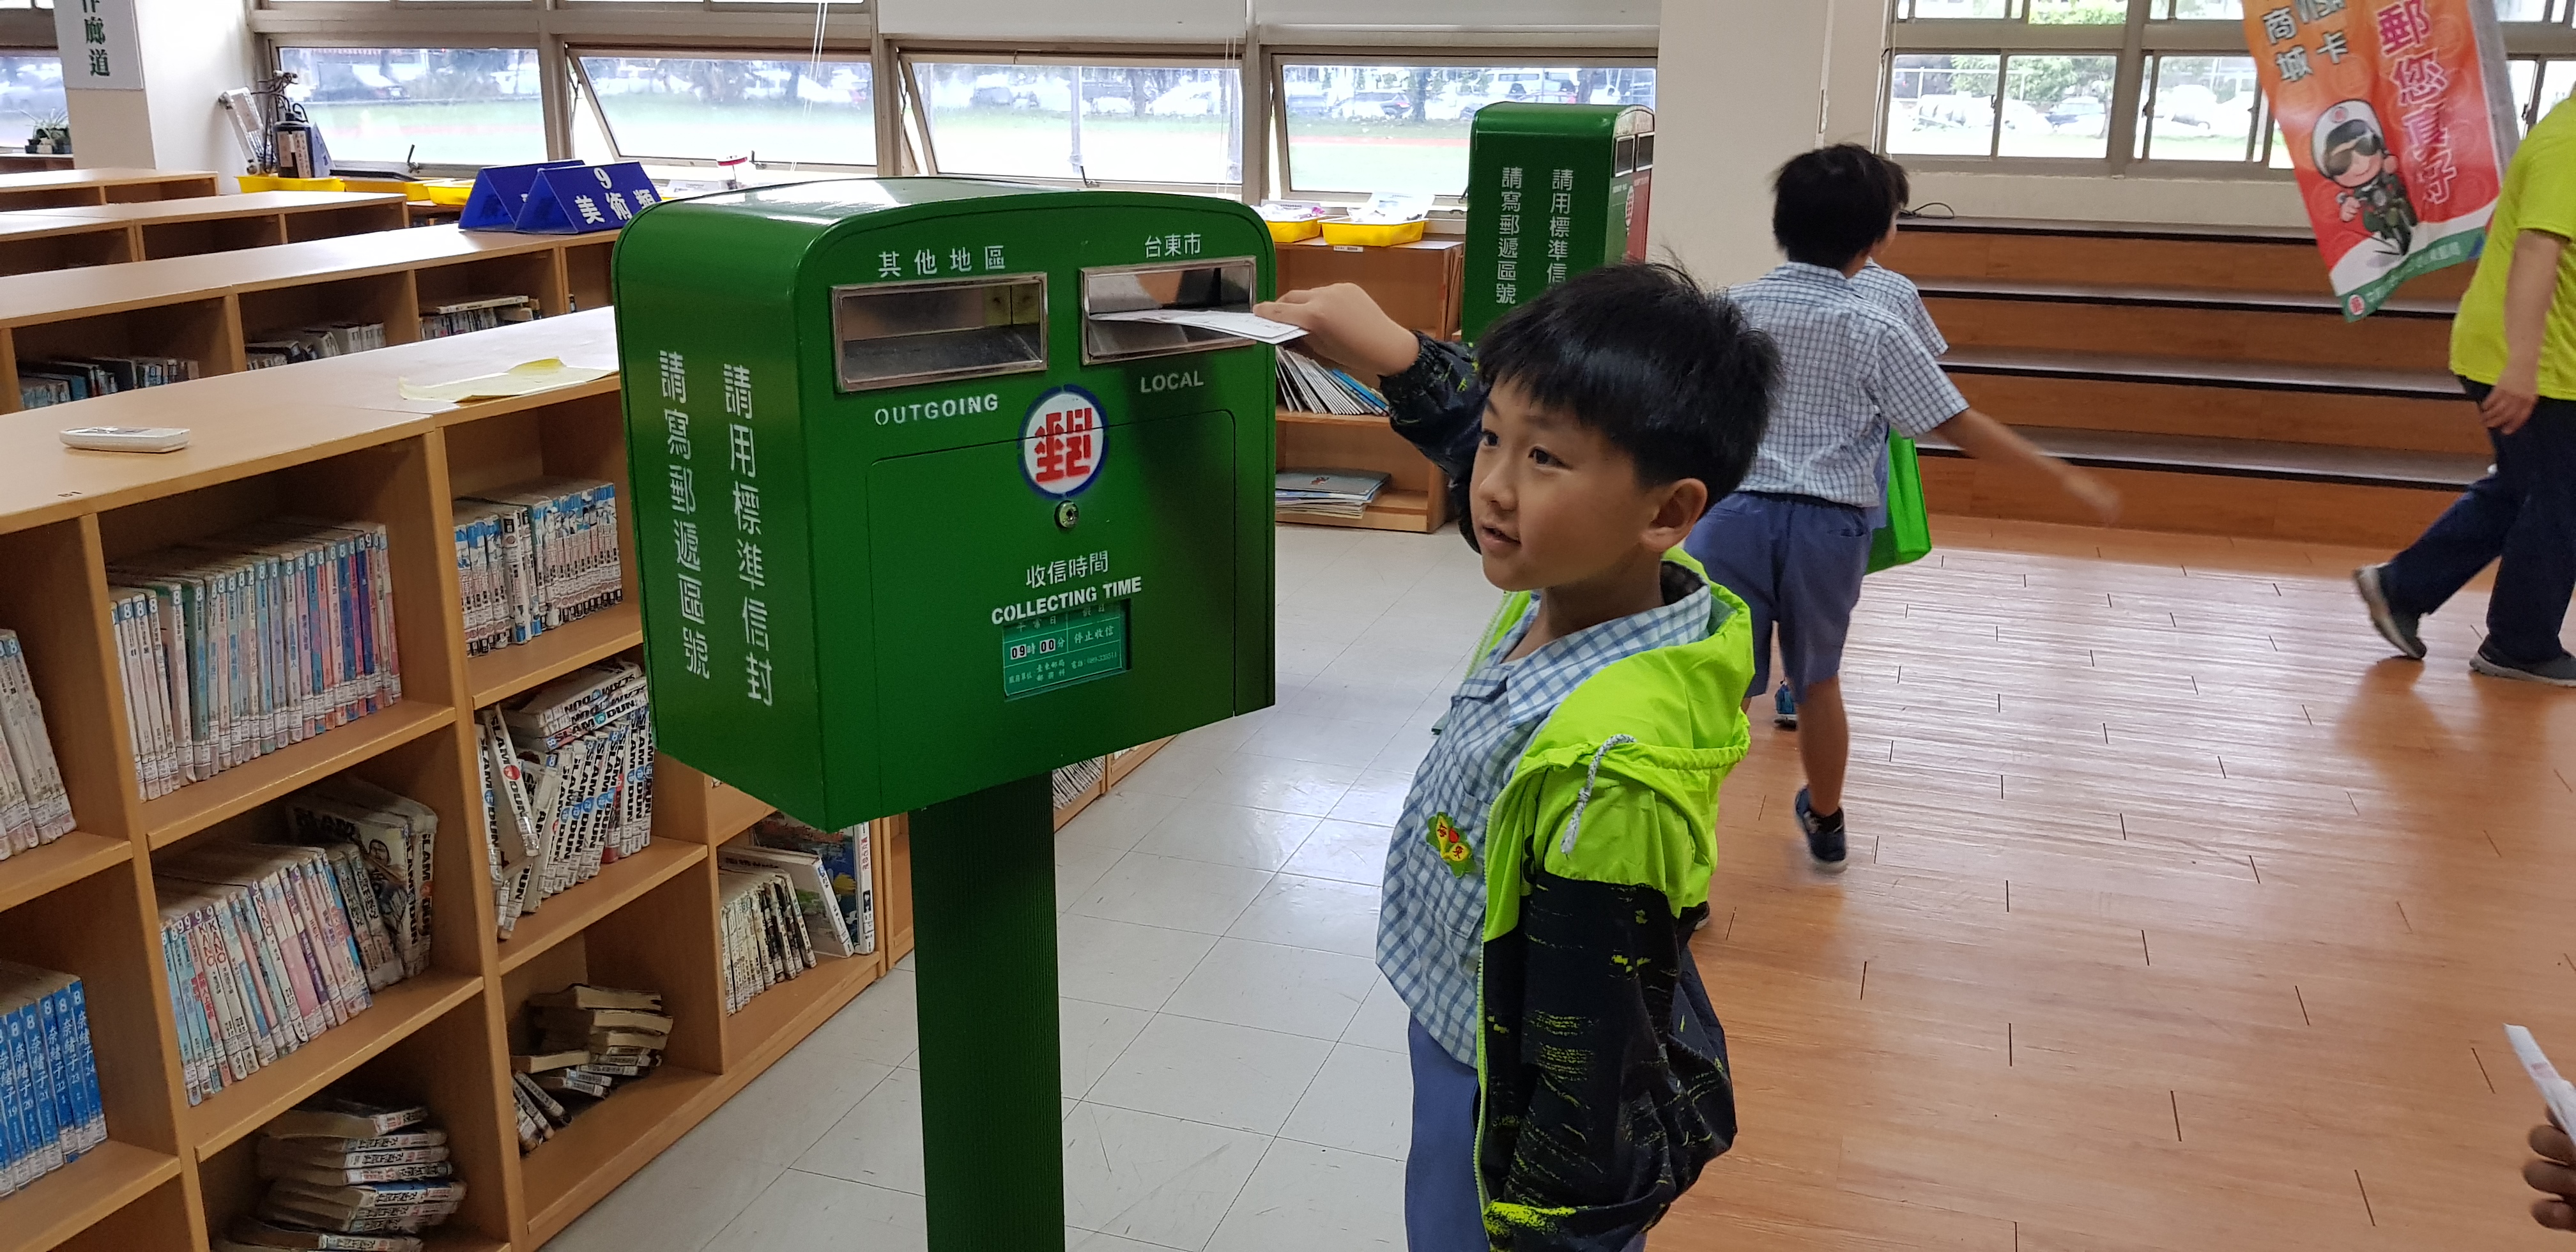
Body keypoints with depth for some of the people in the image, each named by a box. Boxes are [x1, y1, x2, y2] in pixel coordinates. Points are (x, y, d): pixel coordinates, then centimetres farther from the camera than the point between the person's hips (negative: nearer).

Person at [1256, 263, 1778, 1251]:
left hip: (1512, 1124, -8)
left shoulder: (1613, 770, -37)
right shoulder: (1572, 593, -13)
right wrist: (1397, 355, 0)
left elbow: (1593, 1062, -28)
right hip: (1467, 1048, 8)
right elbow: (1492, 452, 10)